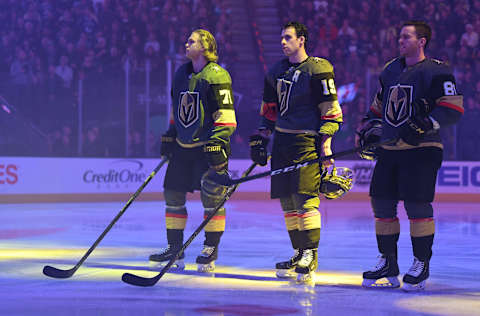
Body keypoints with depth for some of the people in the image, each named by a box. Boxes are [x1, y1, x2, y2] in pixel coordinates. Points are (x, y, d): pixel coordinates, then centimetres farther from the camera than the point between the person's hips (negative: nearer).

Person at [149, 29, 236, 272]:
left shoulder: (216, 76, -12)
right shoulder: (181, 74, 12)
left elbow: (226, 115, -15)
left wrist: (217, 142, -21)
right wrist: (169, 137, 19)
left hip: (208, 146, -7)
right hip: (183, 146, 7)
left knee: (211, 197, -5)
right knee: (173, 195, 7)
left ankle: (211, 249, 5)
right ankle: (174, 247, 16)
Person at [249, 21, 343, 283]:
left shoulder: (318, 70, -7)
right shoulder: (276, 72, 15)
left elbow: (331, 111, -8)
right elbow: (268, 110, 24)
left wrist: (326, 144, -14)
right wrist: (260, 139, 17)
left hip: (306, 141, -7)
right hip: (282, 141, 7)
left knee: (305, 197, -14)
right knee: (286, 199, 7)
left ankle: (310, 254, -12)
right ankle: (299, 253, 15)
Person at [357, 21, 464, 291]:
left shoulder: (436, 71, -5)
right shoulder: (390, 71, 17)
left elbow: (453, 108, -13)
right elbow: (379, 106, 28)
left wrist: (425, 124, -24)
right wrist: (368, 129, 14)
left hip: (422, 149, -7)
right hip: (389, 149, 7)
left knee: (417, 204, -12)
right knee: (382, 204, 4)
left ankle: (421, 266, 0)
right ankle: (388, 266, 14)